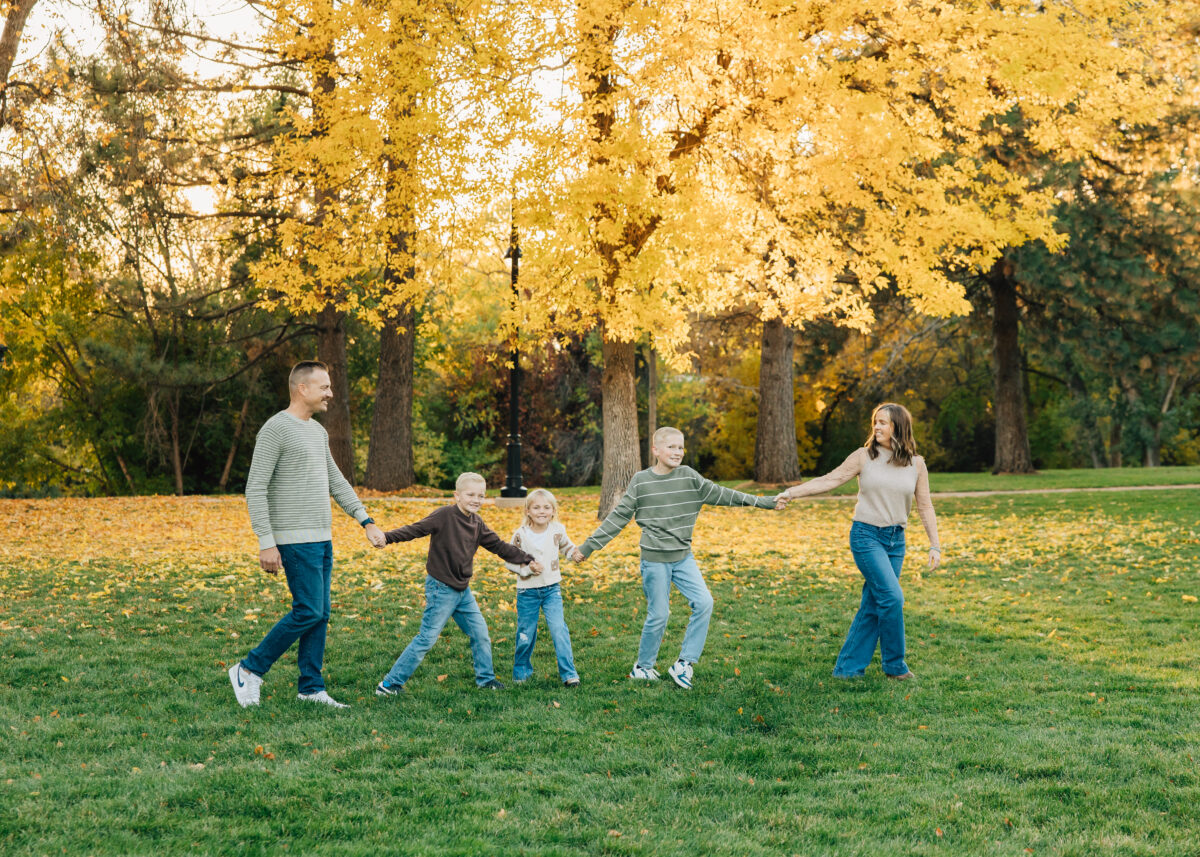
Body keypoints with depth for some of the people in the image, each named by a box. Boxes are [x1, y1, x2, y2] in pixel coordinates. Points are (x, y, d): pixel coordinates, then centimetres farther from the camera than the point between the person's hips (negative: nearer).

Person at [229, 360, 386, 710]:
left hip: (321, 537, 9)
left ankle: (312, 688, 13)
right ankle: (250, 669, 2)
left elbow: (336, 482, 22)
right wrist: (266, 544, -19)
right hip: (295, 540, -9)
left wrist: (367, 522, 14)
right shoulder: (275, 429, -12)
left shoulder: (318, 432, 15)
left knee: (319, 615, 7)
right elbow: (255, 490, -15)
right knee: (308, 612, -11)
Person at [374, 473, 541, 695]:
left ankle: (486, 678, 31)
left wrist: (528, 560, 20)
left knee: (480, 634, 13)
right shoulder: (444, 516, -15)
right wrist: (387, 537, -37)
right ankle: (389, 684, 0)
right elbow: (416, 529, -23)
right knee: (426, 639, -7)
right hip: (441, 589, -8)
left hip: (463, 590, 8)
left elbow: (498, 546, 17)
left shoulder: (477, 524, 8)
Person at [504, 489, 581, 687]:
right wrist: (528, 568, -21)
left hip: (552, 589, 1)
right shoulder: (520, 535, -11)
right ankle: (522, 670, 30)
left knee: (559, 629, -10)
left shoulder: (557, 531, -4)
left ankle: (568, 673, -4)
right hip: (527, 591, -1)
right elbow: (510, 562, -5)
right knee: (526, 634, 7)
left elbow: (566, 547, 15)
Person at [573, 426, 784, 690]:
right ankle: (642, 667, 21)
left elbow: (719, 494, 3)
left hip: (683, 557, 3)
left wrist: (764, 502, 2)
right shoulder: (641, 481, -4)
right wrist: (588, 547, 3)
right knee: (659, 615, 0)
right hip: (654, 559, -3)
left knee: (704, 603, -11)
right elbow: (619, 517, 2)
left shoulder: (689, 477, 0)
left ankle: (684, 664, 0)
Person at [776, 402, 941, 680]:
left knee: (872, 606, 4)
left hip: (896, 540, 3)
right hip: (866, 535, -3)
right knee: (891, 597, -14)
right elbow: (830, 480, -4)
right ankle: (894, 665, 2)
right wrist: (792, 492, -13)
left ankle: (847, 668, 13)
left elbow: (925, 506, 7)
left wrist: (935, 545, 2)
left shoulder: (916, 464, 4)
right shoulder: (864, 456, -2)